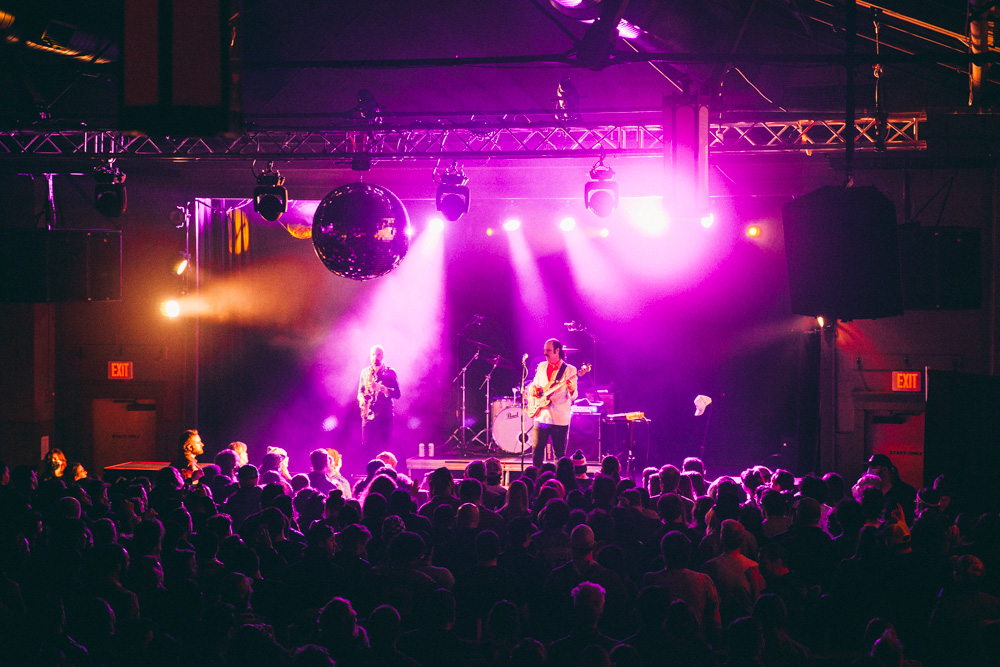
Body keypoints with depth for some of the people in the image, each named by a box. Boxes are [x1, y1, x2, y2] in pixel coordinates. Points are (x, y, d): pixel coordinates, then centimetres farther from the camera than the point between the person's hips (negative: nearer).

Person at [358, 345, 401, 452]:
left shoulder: (390, 373, 3)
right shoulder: (365, 372, 13)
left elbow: (397, 394, -5)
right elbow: (360, 391, 19)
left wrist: (380, 388, -20)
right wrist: (361, 398, -5)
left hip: (385, 416, -2)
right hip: (368, 416, 2)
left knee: (384, 448, -3)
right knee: (367, 447, -5)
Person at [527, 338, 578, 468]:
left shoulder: (570, 370, -3)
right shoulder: (541, 367, 12)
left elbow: (573, 397, -5)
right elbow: (534, 384, 24)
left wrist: (571, 390, -28)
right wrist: (533, 388, 1)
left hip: (560, 419, -4)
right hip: (541, 416, 4)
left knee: (560, 454, 0)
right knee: (537, 452, 3)